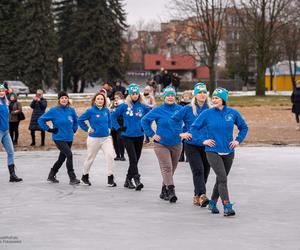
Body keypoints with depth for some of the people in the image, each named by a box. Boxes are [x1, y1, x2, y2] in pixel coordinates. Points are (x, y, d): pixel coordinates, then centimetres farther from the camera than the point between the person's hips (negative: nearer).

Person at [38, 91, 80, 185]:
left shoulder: (71, 110, 4)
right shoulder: (54, 110, -9)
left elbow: (76, 121, 23)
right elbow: (41, 120, -4)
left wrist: (74, 130, 12)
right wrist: (49, 129, -8)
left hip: (69, 138, 6)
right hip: (59, 138, -6)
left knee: (62, 158, 13)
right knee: (69, 154, -19)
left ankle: (51, 176, 31)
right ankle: (72, 178, -14)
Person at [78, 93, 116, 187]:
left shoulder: (106, 110, 3)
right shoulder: (90, 111, -10)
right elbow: (80, 120, -3)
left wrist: (109, 127, 6)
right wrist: (87, 129, -6)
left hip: (106, 138, 3)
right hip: (94, 139, -3)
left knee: (110, 156, -16)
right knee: (90, 158, 12)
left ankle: (110, 179, -12)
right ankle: (85, 176, 35)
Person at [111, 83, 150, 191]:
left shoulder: (143, 106, 1)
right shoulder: (124, 106, -4)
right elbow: (113, 116, 5)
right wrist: (118, 127, 0)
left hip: (139, 136, 3)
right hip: (127, 136, -3)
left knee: (135, 159, 9)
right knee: (133, 158, -15)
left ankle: (128, 180, 22)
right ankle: (137, 180, -20)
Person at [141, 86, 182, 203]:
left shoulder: (180, 109, 0)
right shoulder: (158, 110, -6)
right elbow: (145, 120, 2)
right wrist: (152, 134, -4)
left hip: (176, 144, 3)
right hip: (161, 144, -3)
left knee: (172, 169, 10)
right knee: (167, 168, -14)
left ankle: (164, 191, 23)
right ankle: (171, 191, -19)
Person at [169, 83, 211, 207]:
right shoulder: (188, 109, -4)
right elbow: (173, 119, 0)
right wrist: (181, 133, -5)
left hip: (206, 145, 4)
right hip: (191, 145, -4)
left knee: (205, 171, 7)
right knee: (198, 170, -15)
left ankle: (197, 196, 19)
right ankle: (202, 196, -24)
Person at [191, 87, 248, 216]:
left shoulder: (233, 113, 0)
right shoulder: (207, 114, -5)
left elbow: (244, 127, 14)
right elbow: (194, 127, 4)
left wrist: (238, 140, 3)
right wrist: (203, 140, -4)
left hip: (228, 152, 3)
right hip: (213, 151, -3)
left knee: (220, 179, 14)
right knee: (222, 178, -15)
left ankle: (212, 203, 32)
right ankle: (227, 207, -17)